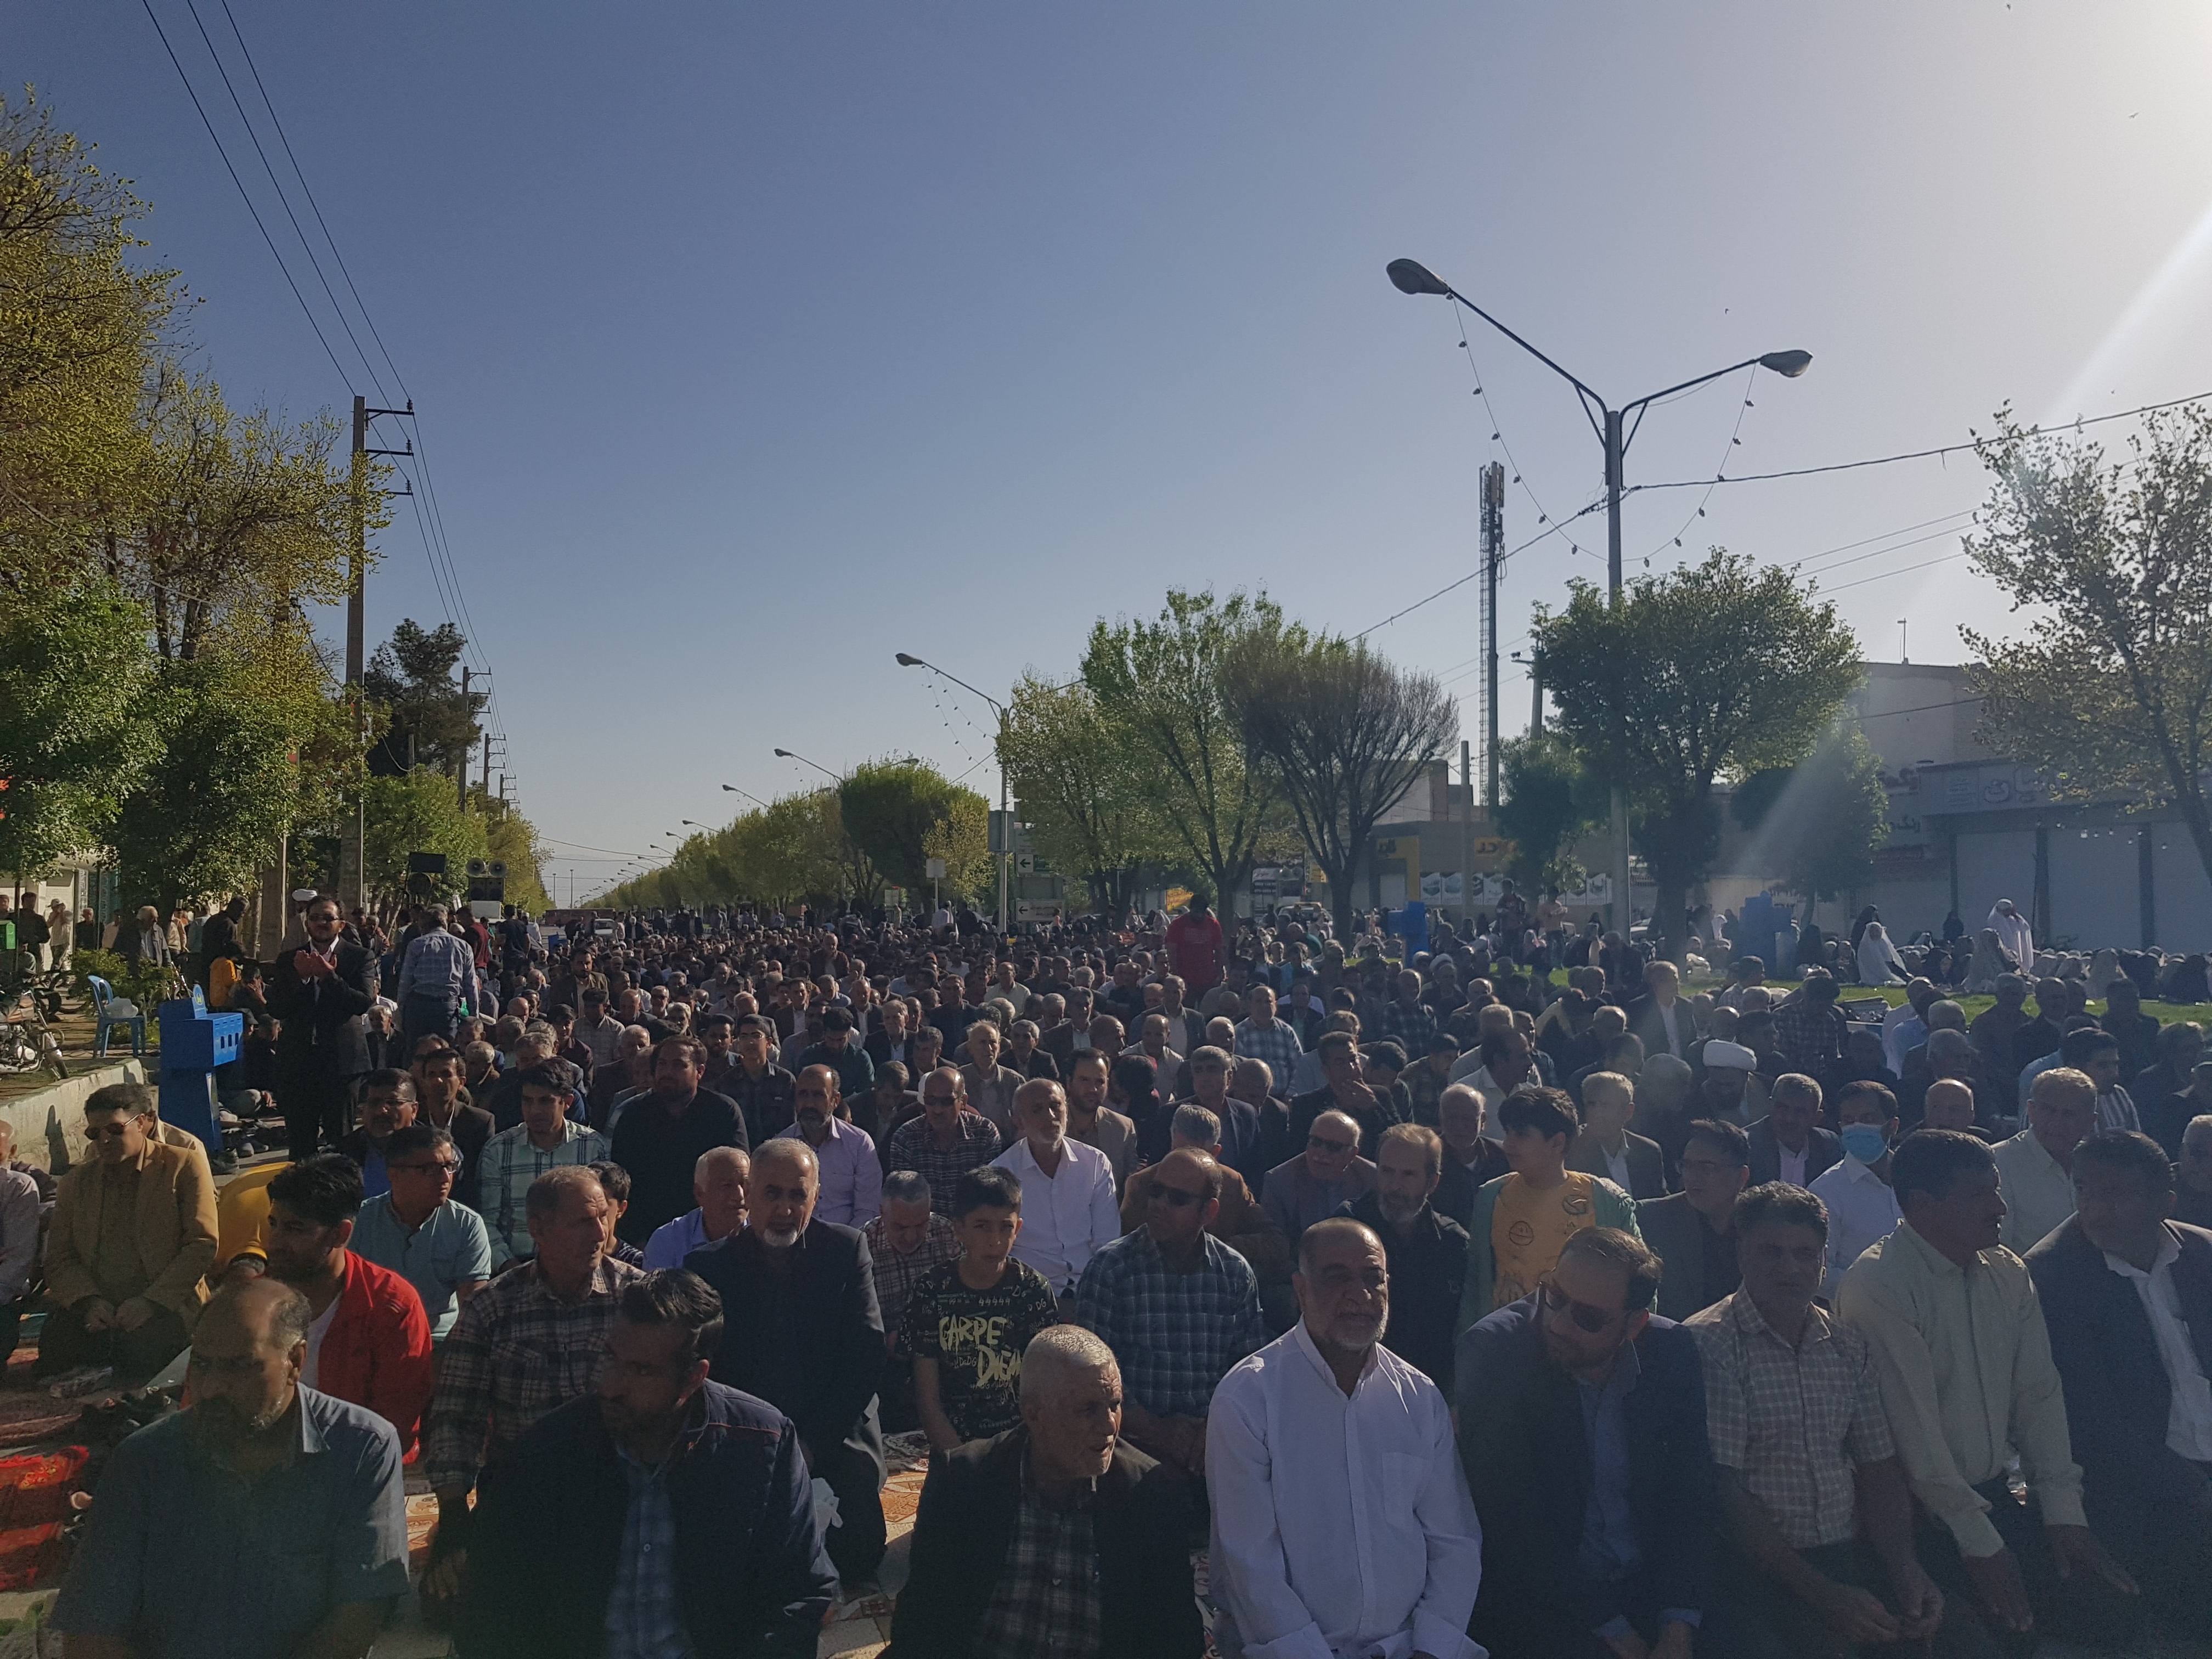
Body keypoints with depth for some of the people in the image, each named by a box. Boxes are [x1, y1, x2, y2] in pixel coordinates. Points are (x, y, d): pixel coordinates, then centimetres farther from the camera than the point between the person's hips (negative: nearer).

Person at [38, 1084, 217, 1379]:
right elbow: (59, 1258, 12)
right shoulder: (76, 1181, 18)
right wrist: (89, 1300, -8)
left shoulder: (184, 1165, 4)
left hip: (165, 1304, -3)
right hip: (92, 1306, 4)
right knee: (56, 1343, -27)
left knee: (142, 1349, -33)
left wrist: (151, 1302, -14)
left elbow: (202, 1245, -3)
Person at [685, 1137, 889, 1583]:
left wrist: (813, 1442, -10)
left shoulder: (847, 1250, 2)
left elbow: (867, 1355, -1)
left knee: (859, 1548, -18)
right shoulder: (707, 1266, 4)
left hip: (835, 1441, 0)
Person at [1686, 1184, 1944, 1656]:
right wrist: (1820, 1593, -15)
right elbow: (1724, 1491, -13)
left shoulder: (1850, 1346, 11)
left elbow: (1878, 1468, 12)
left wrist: (1906, 1568, -5)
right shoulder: (1707, 1345, -9)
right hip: (1756, 1576, -6)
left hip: (1849, 1560, 6)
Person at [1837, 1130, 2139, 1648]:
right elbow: (1913, 1425, -18)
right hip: (1920, 1513, -7)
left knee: (2098, 1596, -7)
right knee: (2006, 1623, -21)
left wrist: (2063, 1510, -1)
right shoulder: (1877, 1285, -19)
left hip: (1994, 1497, 7)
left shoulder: (2007, 1273, 6)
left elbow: (2038, 1393, 6)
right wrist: (1977, 1541, -14)